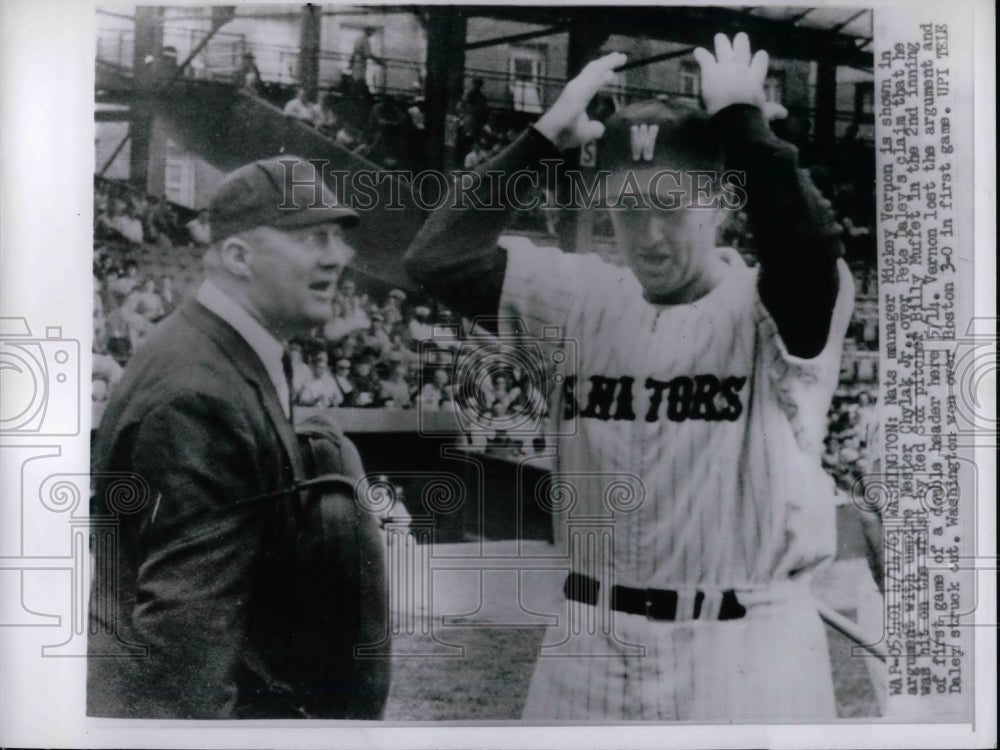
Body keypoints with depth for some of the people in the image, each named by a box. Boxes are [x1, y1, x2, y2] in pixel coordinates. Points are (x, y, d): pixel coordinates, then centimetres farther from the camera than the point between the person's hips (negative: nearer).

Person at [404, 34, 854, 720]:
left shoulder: (768, 311, -8)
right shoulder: (585, 301, 2)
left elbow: (808, 245, -31)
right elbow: (438, 260, -6)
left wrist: (740, 116, -16)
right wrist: (547, 135, -7)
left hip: (743, 647, -3)